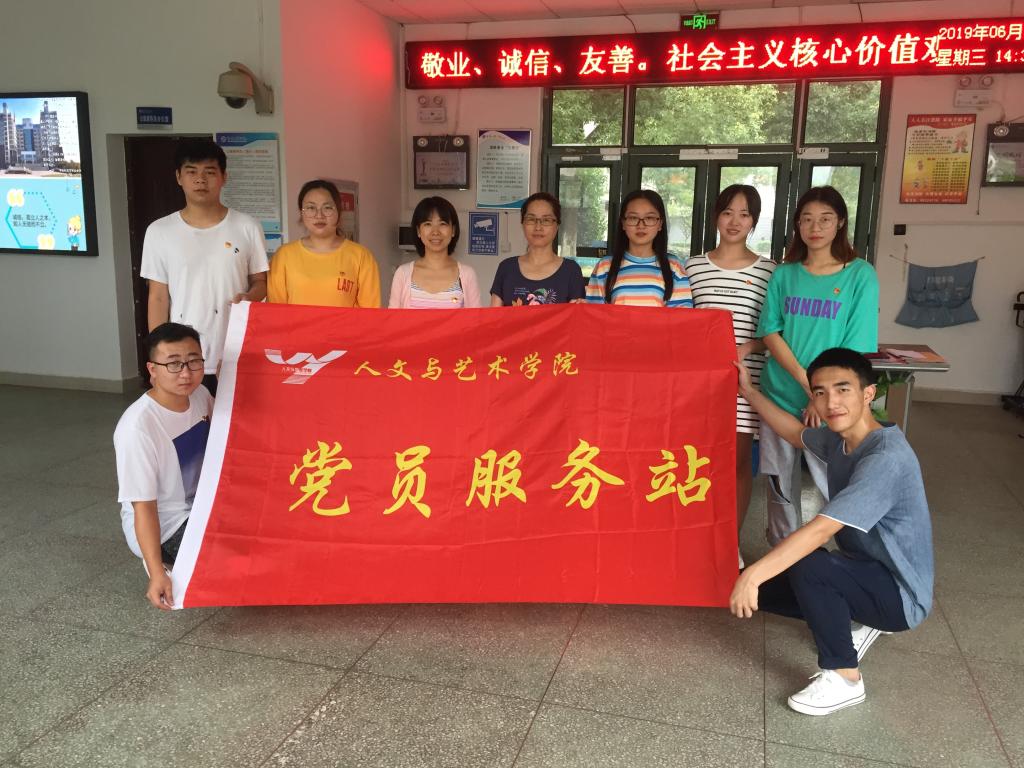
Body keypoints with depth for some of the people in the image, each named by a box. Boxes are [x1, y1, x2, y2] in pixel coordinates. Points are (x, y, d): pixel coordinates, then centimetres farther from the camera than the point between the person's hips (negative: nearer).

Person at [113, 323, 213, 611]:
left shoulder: (199, 394, -7)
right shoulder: (137, 427, -29)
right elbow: (143, 507, -26)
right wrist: (156, 574, -31)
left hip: (198, 508, 8)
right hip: (163, 527, -8)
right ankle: (170, 563, 2)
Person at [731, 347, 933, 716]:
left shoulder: (886, 458, -29)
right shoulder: (839, 440, -2)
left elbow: (821, 530, -37)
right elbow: (796, 433, 22)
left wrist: (753, 575, -39)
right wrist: (749, 391, 20)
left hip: (899, 593, -9)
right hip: (866, 576, 9)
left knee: (807, 565, -34)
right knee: (759, 587, 2)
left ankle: (844, 677, -14)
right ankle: (859, 622, 16)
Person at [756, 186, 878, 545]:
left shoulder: (860, 275, -2)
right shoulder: (784, 275, 6)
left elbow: (856, 348, -6)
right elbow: (769, 333, -2)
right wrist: (807, 382, -13)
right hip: (780, 396, 3)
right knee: (780, 487, 11)